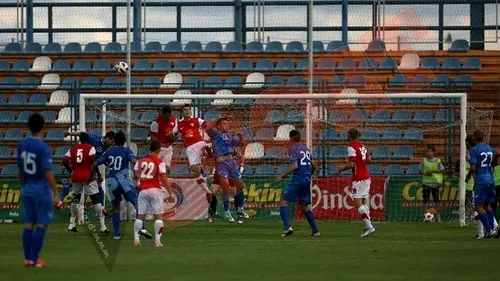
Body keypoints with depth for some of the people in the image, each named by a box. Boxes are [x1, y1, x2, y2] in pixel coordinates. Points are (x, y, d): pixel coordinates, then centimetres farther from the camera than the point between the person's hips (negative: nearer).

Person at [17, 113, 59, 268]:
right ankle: (35, 259, -2)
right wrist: (55, 193, -13)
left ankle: (28, 258, 12)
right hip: (42, 191, -6)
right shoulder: (43, 148, -16)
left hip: (27, 190, 6)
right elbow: (48, 173, -19)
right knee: (41, 225, 0)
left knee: (28, 224, 10)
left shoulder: (22, 145, 4)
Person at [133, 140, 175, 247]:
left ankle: (136, 240, 6)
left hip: (143, 190, 4)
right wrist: (170, 193, -8)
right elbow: (164, 179, -12)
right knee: (158, 216, 1)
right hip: (155, 189, -4)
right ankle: (157, 241, -6)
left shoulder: (140, 161, 6)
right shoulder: (160, 162, -6)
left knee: (140, 215, 10)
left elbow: (136, 175, 13)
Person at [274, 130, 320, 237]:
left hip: (298, 179, -7)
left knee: (283, 202, -4)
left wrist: (282, 176, -11)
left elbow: (295, 166, -16)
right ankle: (315, 231, 10)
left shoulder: (292, 149, -5)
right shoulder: (306, 149, 18)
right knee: (305, 206, 15)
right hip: (307, 180, 7)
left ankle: (288, 227, -21)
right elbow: (313, 166, 22)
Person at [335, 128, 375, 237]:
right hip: (366, 177, 8)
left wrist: (340, 169, -7)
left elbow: (351, 164, -19)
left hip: (358, 178, -8)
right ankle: (367, 227, 5)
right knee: (364, 202, 10)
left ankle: (369, 226, -19)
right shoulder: (362, 146, 12)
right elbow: (369, 159, 21)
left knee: (358, 203, -10)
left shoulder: (351, 147, -12)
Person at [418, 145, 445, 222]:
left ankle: (438, 216, 6)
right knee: (425, 200, -1)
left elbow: (442, 170, -1)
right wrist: (425, 173, -12)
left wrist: (433, 171, -13)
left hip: (435, 182, -1)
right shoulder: (423, 160, 5)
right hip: (426, 182, 1)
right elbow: (420, 170, 10)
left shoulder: (437, 161, 1)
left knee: (436, 200, 0)